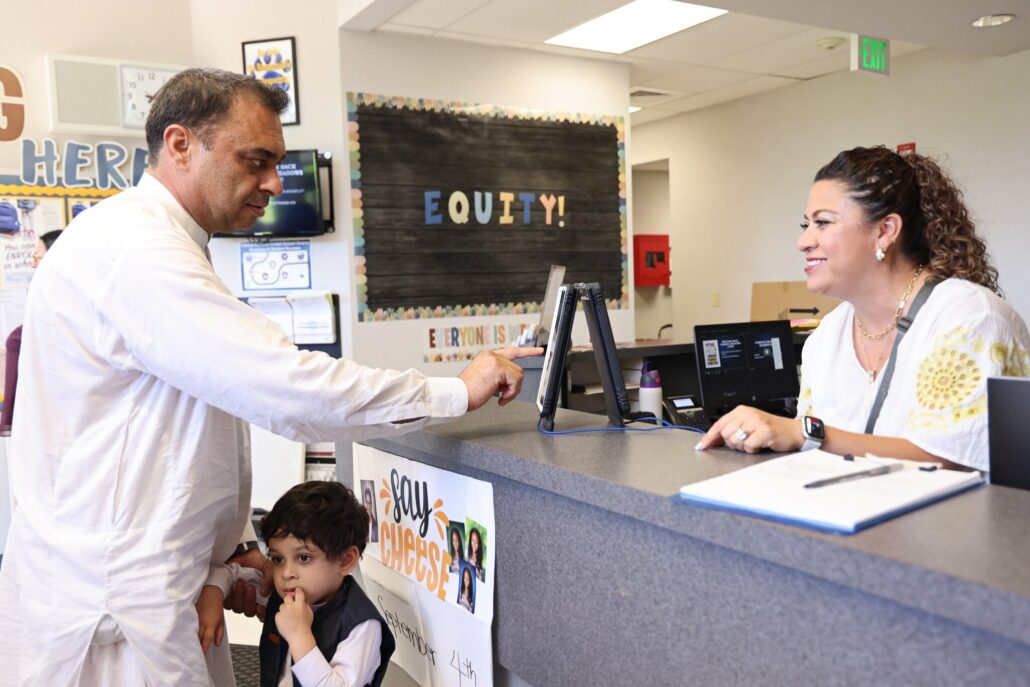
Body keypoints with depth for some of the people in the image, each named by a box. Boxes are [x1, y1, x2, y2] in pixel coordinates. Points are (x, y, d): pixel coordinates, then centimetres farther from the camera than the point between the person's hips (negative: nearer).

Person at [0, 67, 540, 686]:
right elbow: (287, 390, -27)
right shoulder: (134, 249, -20)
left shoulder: (156, 245, 16)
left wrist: (222, 550, 11)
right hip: (110, 609, -9)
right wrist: (456, 392, -18)